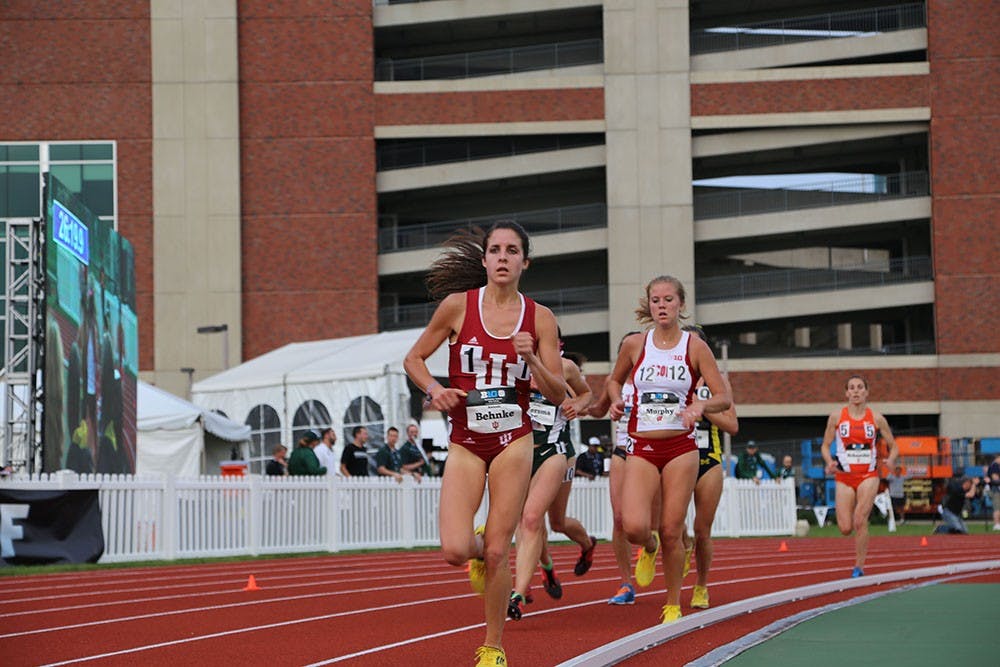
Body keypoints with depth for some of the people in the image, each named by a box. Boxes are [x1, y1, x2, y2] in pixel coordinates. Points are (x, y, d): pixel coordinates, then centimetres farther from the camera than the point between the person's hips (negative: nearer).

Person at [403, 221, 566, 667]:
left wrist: (531, 358, -16)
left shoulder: (539, 319, 0)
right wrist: (434, 389, -11)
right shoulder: (457, 305, -2)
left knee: (497, 551, -2)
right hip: (465, 443, 0)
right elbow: (413, 359, 8)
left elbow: (557, 395, 1)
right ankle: (478, 548, 24)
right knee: (454, 550, -14)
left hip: (513, 442, 0)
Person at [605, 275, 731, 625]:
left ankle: (673, 604, 18)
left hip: (681, 448, -1)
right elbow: (614, 380, 23)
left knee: (671, 532, -1)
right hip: (641, 448, 1)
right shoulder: (634, 344, 5)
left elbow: (724, 397, -1)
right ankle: (649, 547, 20)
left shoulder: (696, 347, 0)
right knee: (633, 526, -17)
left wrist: (701, 405, -22)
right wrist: (616, 401, 1)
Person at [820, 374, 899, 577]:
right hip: (844, 477, 1)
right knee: (845, 528, -4)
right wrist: (829, 462, -12)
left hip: (868, 476, -1)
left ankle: (859, 566, -5)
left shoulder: (876, 418, 1)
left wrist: (891, 459, -14)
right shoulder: (836, 416, 1)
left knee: (860, 521, -16)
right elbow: (825, 445, 8)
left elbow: (893, 446, 8)